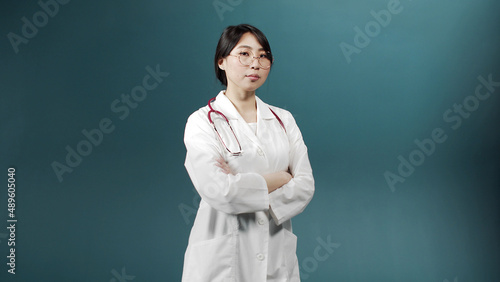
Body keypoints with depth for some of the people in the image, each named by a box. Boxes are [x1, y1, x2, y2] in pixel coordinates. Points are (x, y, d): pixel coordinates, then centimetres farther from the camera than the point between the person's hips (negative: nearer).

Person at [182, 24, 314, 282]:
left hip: (277, 256, 4)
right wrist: (279, 179, -9)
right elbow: (217, 191, -19)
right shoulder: (201, 122, -6)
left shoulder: (283, 120, 7)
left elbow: (305, 186, -3)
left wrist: (244, 187, -16)